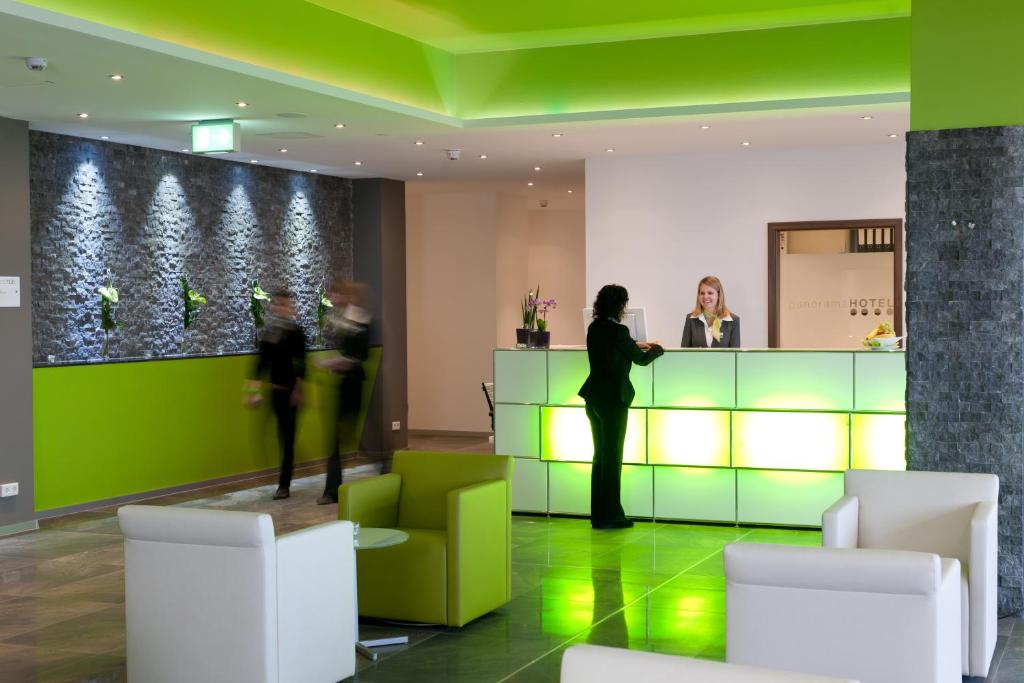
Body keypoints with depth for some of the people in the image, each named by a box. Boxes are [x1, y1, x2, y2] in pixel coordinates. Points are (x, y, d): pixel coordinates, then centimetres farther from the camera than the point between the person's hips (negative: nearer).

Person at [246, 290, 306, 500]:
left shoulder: (295, 332, -9)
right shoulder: (269, 332, 7)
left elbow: (301, 363, -11)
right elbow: (263, 362, 12)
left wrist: (298, 390, -15)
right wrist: (255, 389, 10)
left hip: (289, 390, -5)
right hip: (276, 389, 5)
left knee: (287, 436, -2)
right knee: (283, 435, 10)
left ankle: (284, 485, 3)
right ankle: (284, 482, 20)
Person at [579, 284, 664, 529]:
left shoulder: (594, 328, 6)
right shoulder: (618, 330, -17)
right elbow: (640, 359, -4)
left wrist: (636, 344, 32)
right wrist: (657, 349, 15)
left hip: (594, 397, 8)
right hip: (613, 398, -8)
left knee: (601, 454, 15)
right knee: (613, 456, 1)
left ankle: (598, 513, 18)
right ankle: (609, 516, 4)